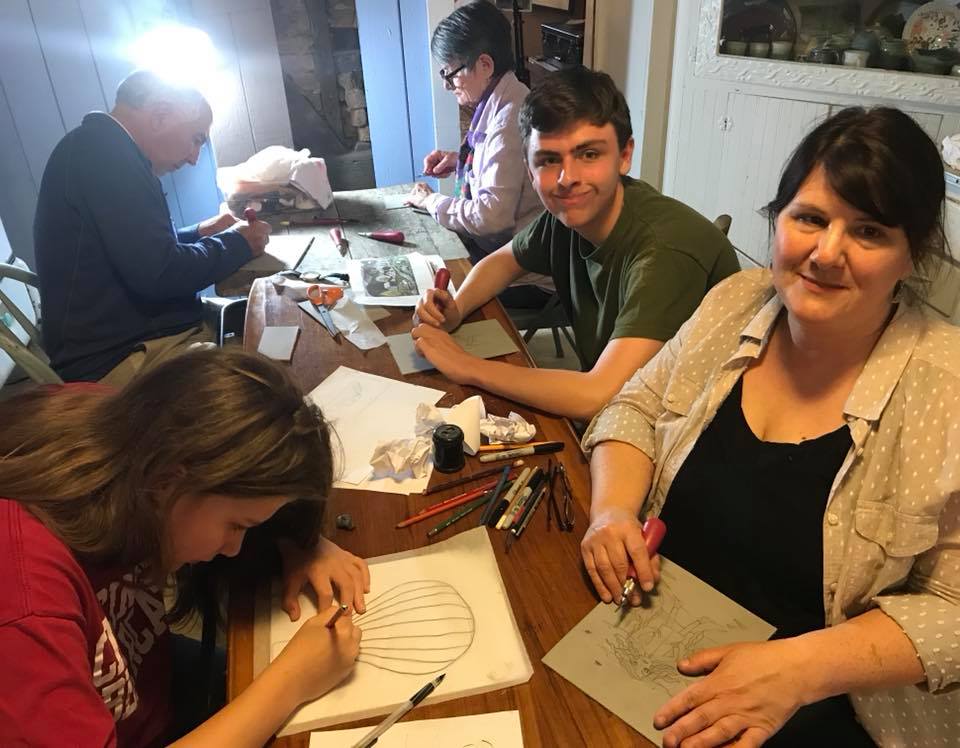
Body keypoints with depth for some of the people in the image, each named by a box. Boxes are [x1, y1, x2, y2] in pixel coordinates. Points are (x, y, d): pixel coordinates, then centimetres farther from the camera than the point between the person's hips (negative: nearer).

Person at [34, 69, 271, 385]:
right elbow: (158, 273, -23)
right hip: (124, 359, -10)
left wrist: (199, 233, 18)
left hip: (132, 340, 10)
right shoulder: (106, 149, -16)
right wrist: (237, 243, -8)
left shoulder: (98, 148, 17)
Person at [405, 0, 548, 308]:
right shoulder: (498, 101, 5)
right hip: (496, 248, 9)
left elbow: (492, 216, -27)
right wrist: (458, 159, 9)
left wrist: (431, 201, -11)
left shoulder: (509, 119, -24)